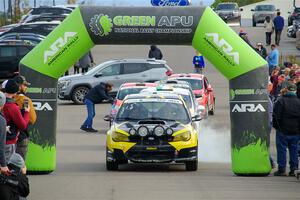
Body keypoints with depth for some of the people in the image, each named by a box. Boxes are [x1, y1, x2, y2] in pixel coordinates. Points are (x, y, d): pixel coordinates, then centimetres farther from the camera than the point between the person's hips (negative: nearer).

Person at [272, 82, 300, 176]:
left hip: (283, 130, -3)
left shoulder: (280, 101, -9)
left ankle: (281, 169, 1)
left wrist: (276, 126, 4)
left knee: (281, 148, 3)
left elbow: (276, 116, -9)